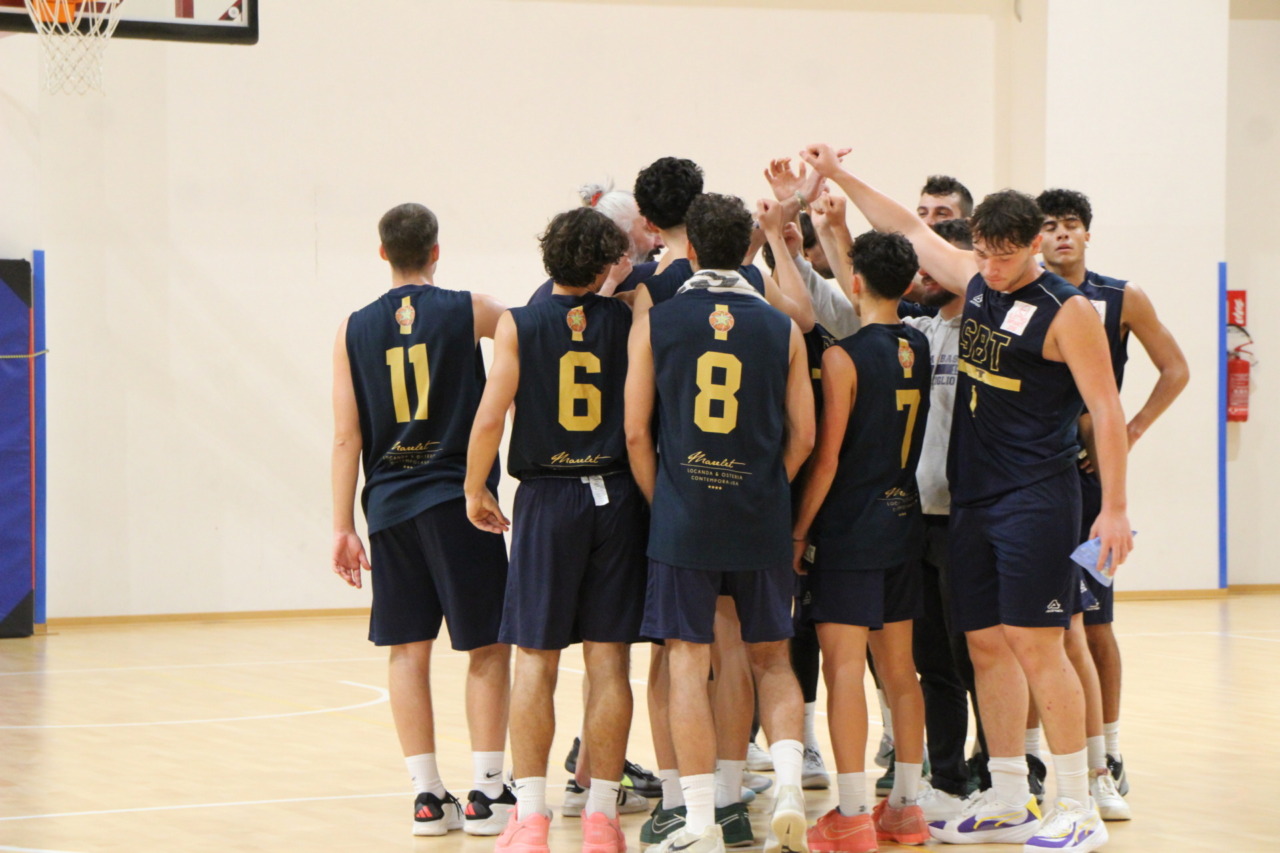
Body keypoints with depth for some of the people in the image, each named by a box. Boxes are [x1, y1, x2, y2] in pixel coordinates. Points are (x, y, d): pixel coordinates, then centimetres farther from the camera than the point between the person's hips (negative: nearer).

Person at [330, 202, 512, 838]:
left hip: (389, 503, 3)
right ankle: (487, 792, 1)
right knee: (488, 646, 4)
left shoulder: (354, 330, 4)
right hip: (459, 499, -3)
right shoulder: (469, 311, -4)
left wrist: (343, 526, 6)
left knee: (408, 649, 8)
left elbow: (347, 437, 3)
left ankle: (426, 795, 7)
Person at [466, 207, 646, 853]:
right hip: (616, 496, 1)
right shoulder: (628, 321, 1)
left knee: (535, 661, 3)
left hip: (547, 499, -1)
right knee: (608, 659, 4)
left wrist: (474, 491, 4)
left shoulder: (518, 325, -4)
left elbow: (490, 418, -8)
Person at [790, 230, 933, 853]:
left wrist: (799, 531, -5)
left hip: (851, 527, -7)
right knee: (897, 666, 12)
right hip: (904, 521, 7)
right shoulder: (919, 348, 6)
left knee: (843, 665, -5)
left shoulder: (843, 358, -14)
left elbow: (827, 458, -14)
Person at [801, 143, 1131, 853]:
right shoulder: (975, 282, 9)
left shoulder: (1066, 311, -10)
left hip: (1035, 500, -7)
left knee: (1035, 646, -10)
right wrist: (840, 179, 20)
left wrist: (1114, 509, -15)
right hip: (971, 496, 7)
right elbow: (910, 229, 23)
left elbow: (1107, 413, -11)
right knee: (986, 643, 7)